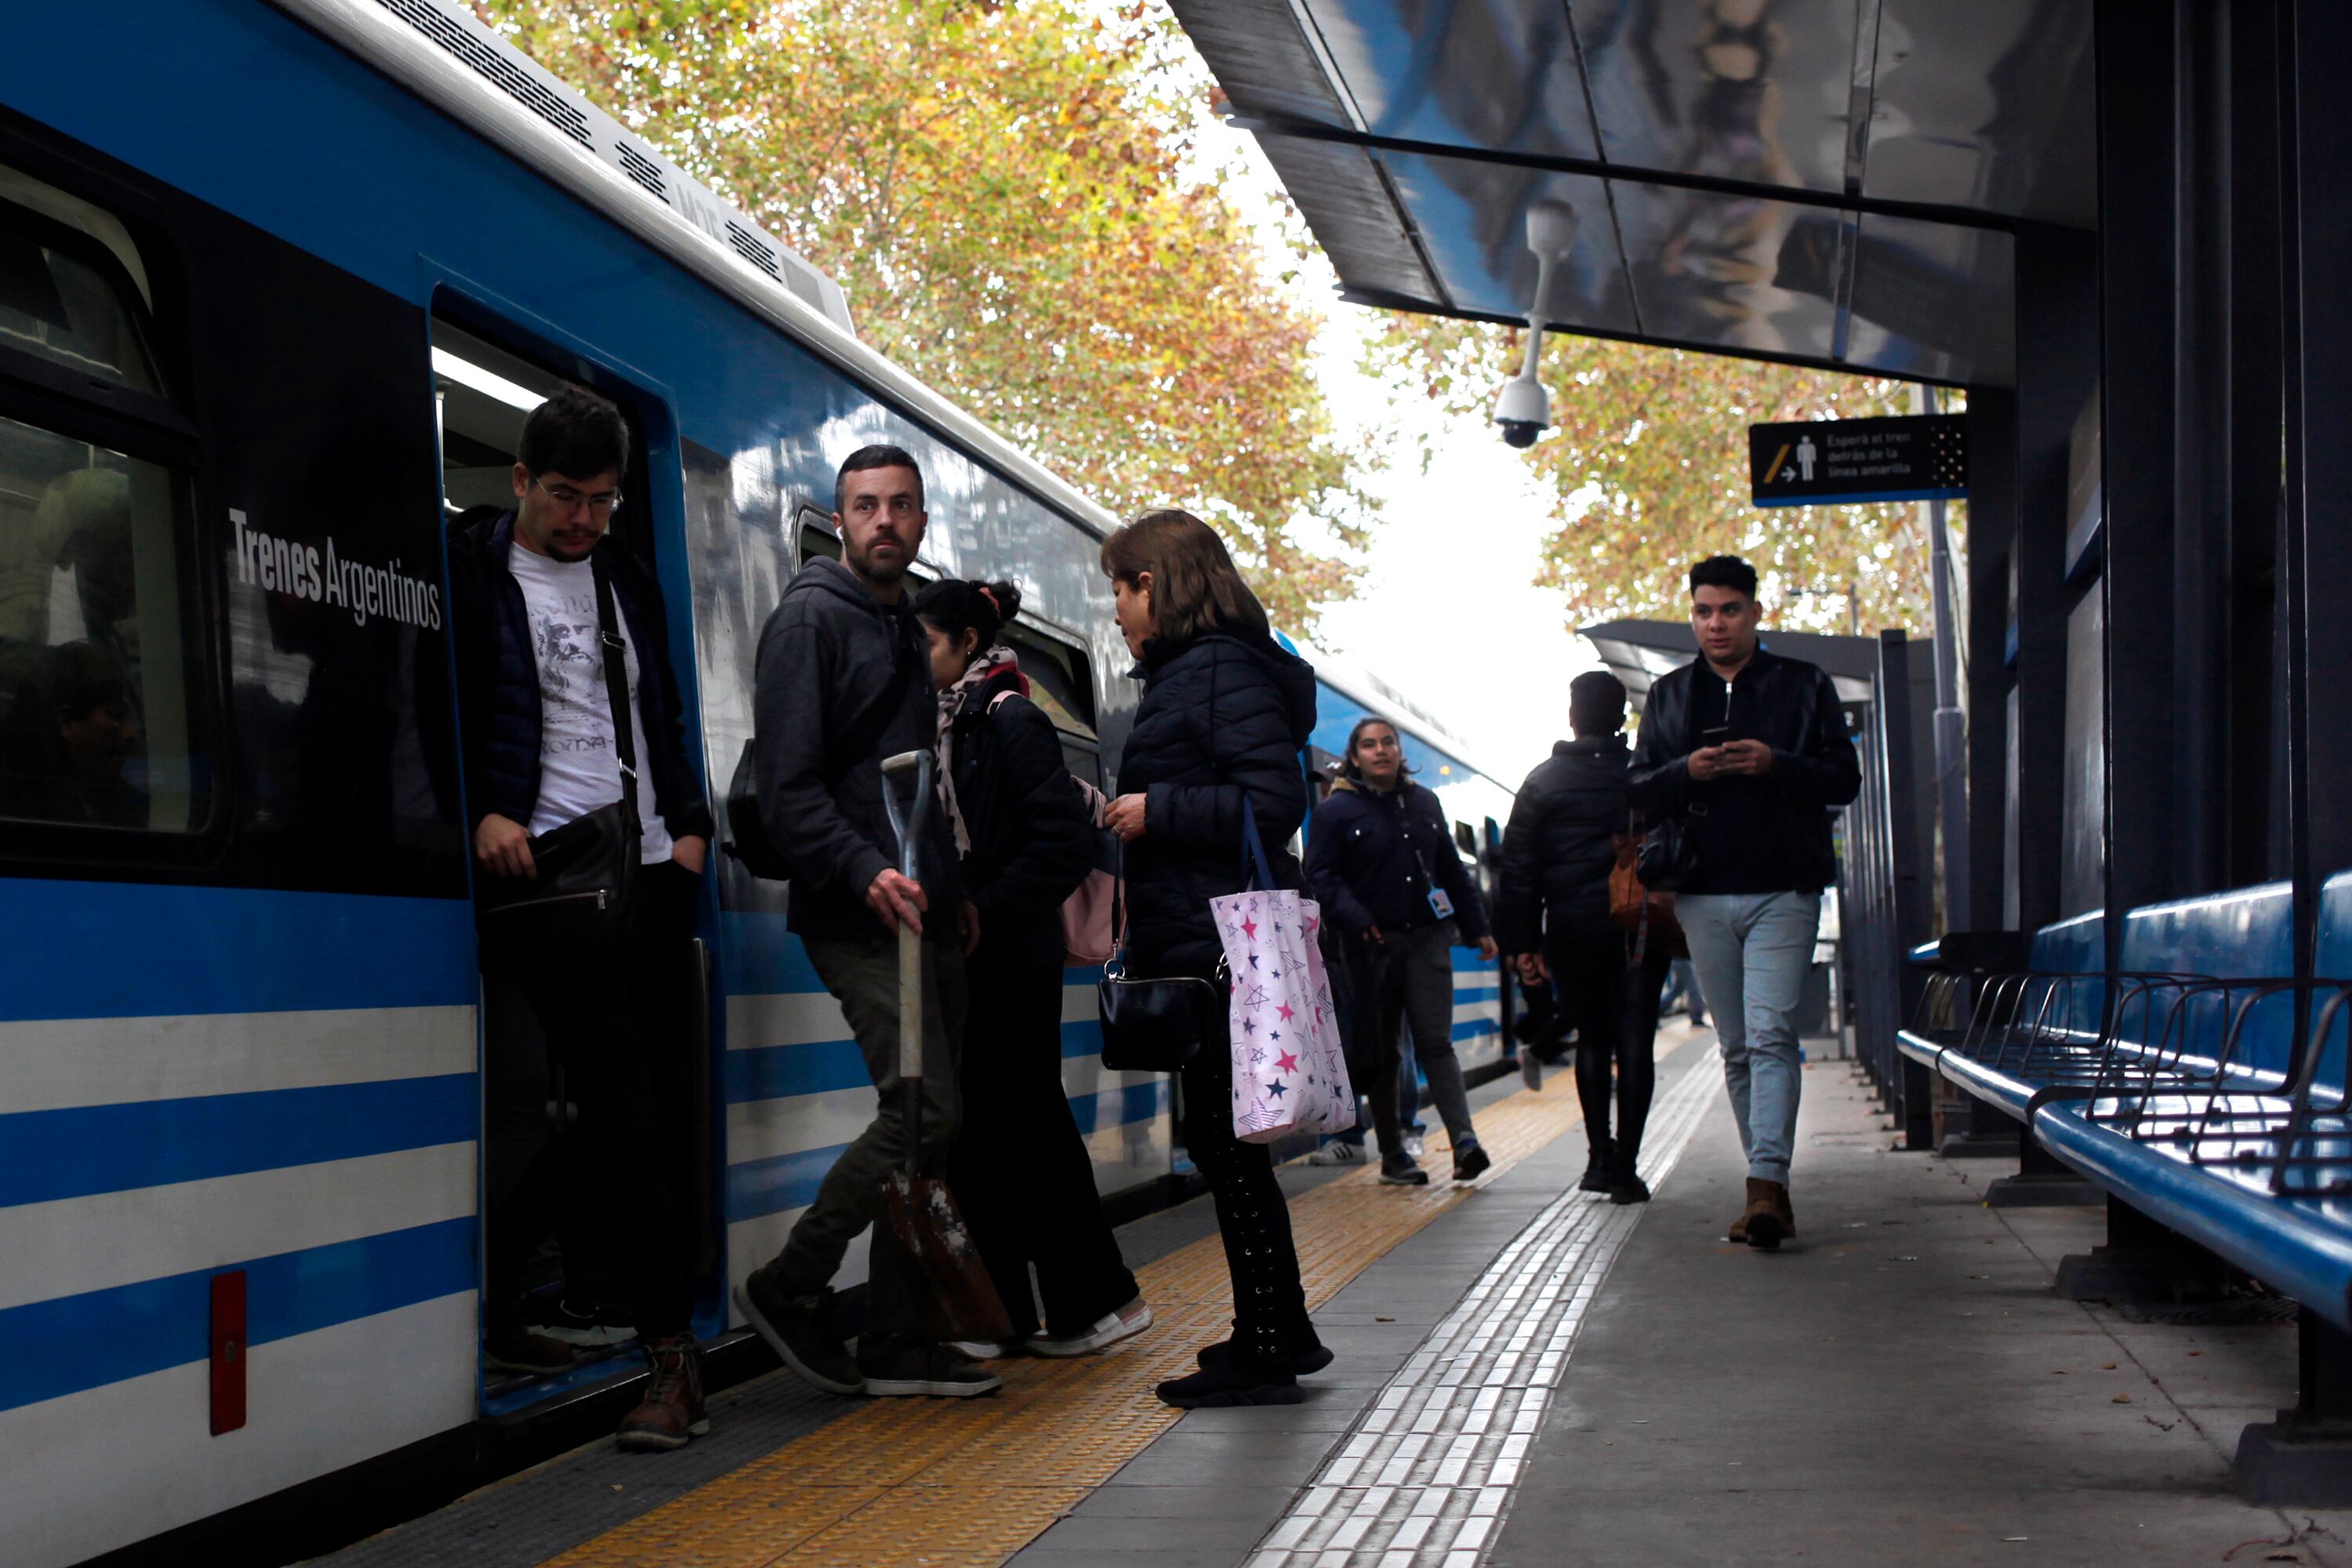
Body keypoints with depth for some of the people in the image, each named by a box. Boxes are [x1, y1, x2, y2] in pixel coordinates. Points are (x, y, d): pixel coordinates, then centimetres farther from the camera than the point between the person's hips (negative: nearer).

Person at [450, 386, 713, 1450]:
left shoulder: (627, 582, 20)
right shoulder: (472, 574, 2)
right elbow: (448, 713, -4)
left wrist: (689, 825, 12)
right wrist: (484, 812, -18)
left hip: (651, 873, 7)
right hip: (553, 871, -7)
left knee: (643, 1112, 5)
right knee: (622, 1114, -13)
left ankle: (498, 1309, 18)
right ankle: (674, 1356, -12)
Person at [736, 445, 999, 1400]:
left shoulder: (906, 629, 21)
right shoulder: (812, 618, -7)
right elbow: (787, 785, -15)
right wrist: (865, 873, -27)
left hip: (920, 915, 9)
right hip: (860, 917, -9)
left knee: (929, 1122, 8)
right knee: (922, 1112, -15)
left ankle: (896, 1341, 14)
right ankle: (789, 1291, -1)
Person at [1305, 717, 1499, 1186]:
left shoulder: (1424, 803, 14)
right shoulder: (1337, 810, 0)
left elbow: (1451, 870, 20)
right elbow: (1320, 875, -6)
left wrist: (1476, 927, 18)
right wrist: (1354, 918, -20)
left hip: (1427, 939, 2)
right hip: (1373, 945, -2)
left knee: (1435, 1041, -7)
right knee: (1382, 1053, 4)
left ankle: (1465, 1141, -16)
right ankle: (1393, 1155, 10)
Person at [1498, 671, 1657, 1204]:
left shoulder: (1543, 781, 3)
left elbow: (1518, 867, 3)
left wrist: (1522, 941, 6)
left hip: (1572, 930, 1)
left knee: (1592, 1038, 14)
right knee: (1633, 1039, -1)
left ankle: (1600, 1155, 11)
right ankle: (1625, 1165, -6)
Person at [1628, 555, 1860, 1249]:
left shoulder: (1804, 685, 6)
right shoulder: (1669, 694, 14)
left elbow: (1845, 779, 3)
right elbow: (1637, 787, 12)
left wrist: (1775, 765, -14)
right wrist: (1687, 771, -9)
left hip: (1782, 891, -3)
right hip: (1702, 893, 4)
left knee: (1770, 1033, -16)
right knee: (1738, 1047, 7)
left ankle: (1766, 1184, -22)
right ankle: (1770, 1190, 13)